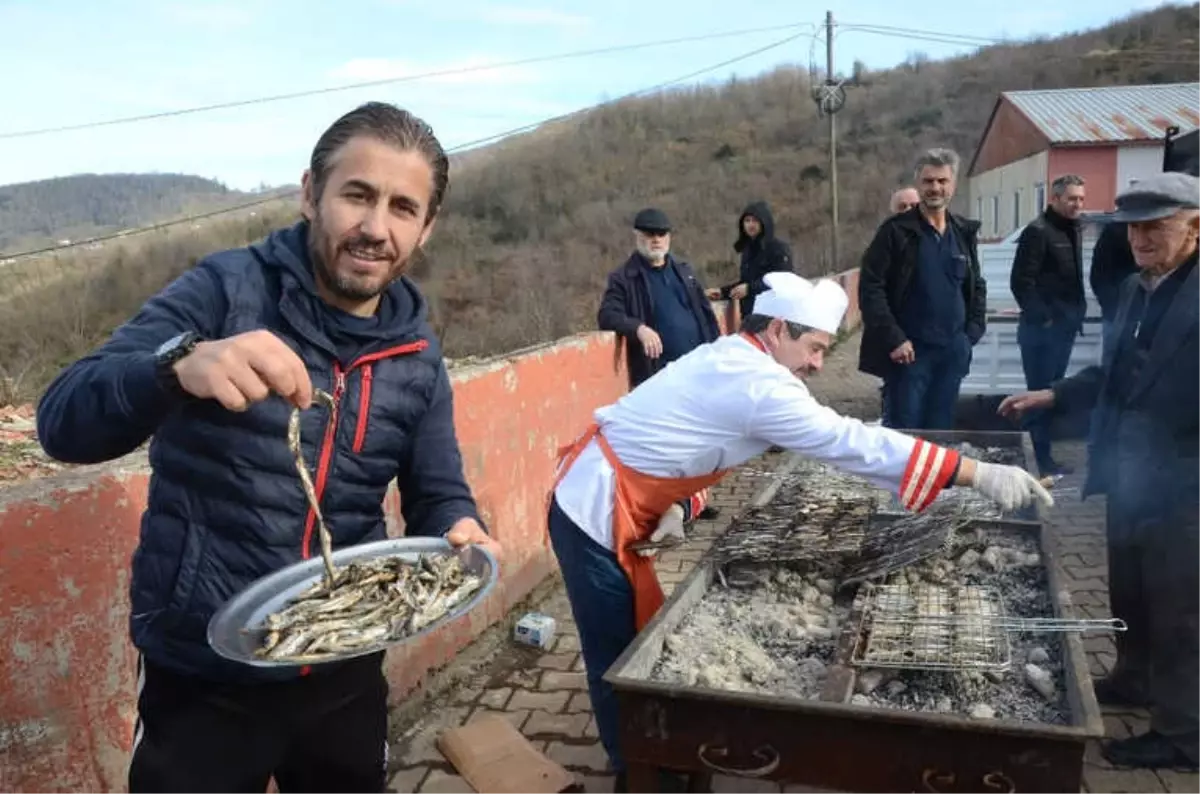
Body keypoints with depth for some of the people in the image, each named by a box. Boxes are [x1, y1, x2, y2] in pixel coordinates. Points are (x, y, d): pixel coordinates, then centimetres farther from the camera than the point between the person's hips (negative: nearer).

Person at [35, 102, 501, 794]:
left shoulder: (418, 358, -1)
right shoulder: (225, 290, -13)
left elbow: (438, 497, 3)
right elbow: (64, 423, -19)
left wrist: (461, 532, -20)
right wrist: (180, 365, -39)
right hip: (201, 674, -4)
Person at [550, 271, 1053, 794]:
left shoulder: (726, 361, 9)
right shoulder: (758, 383, -23)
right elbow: (853, 444, -25)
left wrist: (669, 510, 0)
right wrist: (979, 475, -21)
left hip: (611, 502, 10)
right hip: (594, 511, -10)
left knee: (642, 638, 20)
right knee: (619, 657, 5)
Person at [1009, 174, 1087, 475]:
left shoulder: (1074, 230, 14)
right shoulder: (1038, 231, -12)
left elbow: (1074, 279, 19)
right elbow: (1021, 281, -16)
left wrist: (1078, 312, 9)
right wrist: (1041, 318, -16)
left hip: (1064, 327, 9)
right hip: (1042, 328, -9)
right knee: (1041, 392, -3)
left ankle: (1043, 455, 23)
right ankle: (1041, 458, 4)